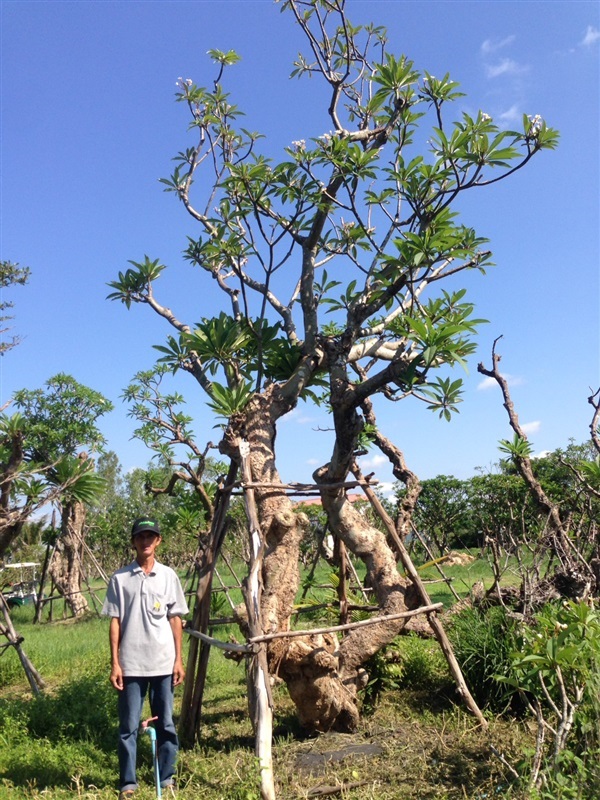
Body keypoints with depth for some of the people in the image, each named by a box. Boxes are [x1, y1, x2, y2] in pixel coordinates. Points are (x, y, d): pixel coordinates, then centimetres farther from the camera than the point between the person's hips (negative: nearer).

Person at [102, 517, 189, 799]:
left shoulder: (168, 576, 2)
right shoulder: (120, 578, -1)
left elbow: (175, 619, 5)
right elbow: (115, 622, 1)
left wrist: (179, 659, 2)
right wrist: (115, 663, -3)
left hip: (163, 663, 1)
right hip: (131, 665, -1)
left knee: (166, 724, 11)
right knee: (128, 727, 8)